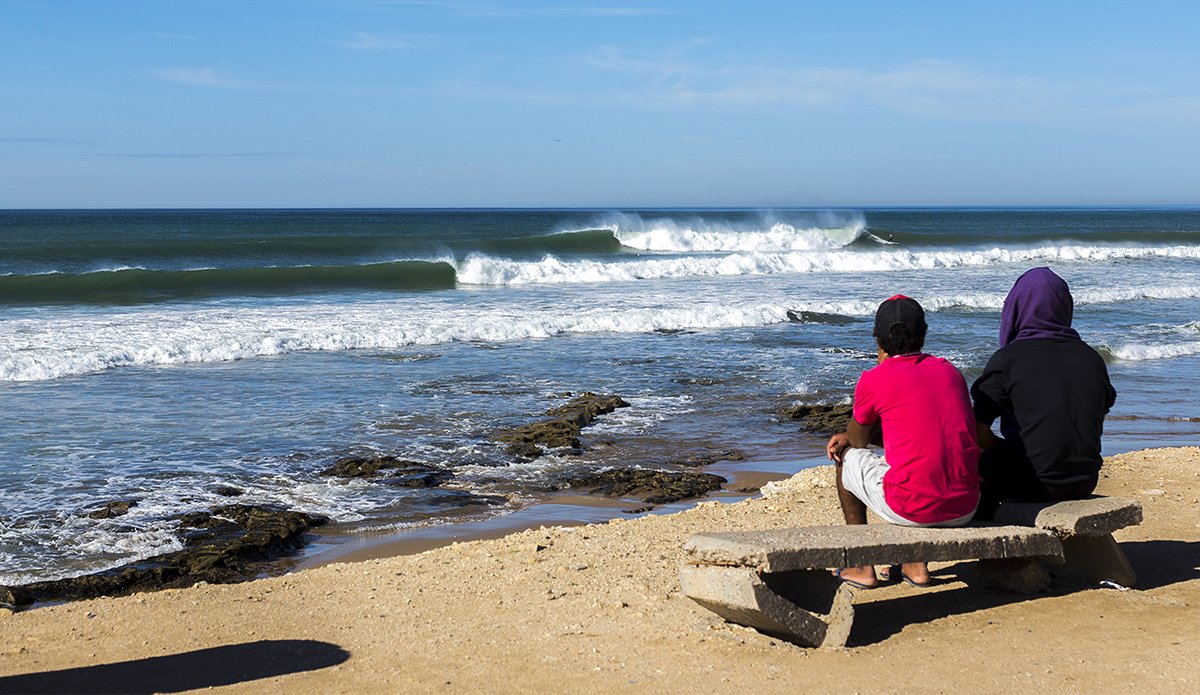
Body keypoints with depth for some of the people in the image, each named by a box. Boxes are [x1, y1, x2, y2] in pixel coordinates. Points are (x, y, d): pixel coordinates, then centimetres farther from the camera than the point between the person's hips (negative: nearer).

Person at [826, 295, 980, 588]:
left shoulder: (874, 380, -4)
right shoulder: (949, 371, 13)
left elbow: (858, 440, 14)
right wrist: (850, 436, 26)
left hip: (912, 508, -5)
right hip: (965, 509, 5)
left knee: (847, 458, 23)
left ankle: (861, 566, 25)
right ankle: (914, 564, 29)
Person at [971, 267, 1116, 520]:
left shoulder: (1007, 359, -11)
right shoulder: (1091, 358, 5)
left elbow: (980, 434, -9)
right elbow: (1097, 428, 13)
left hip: (1033, 483, -5)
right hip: (1085, 481, 5)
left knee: (983, 459, 23)